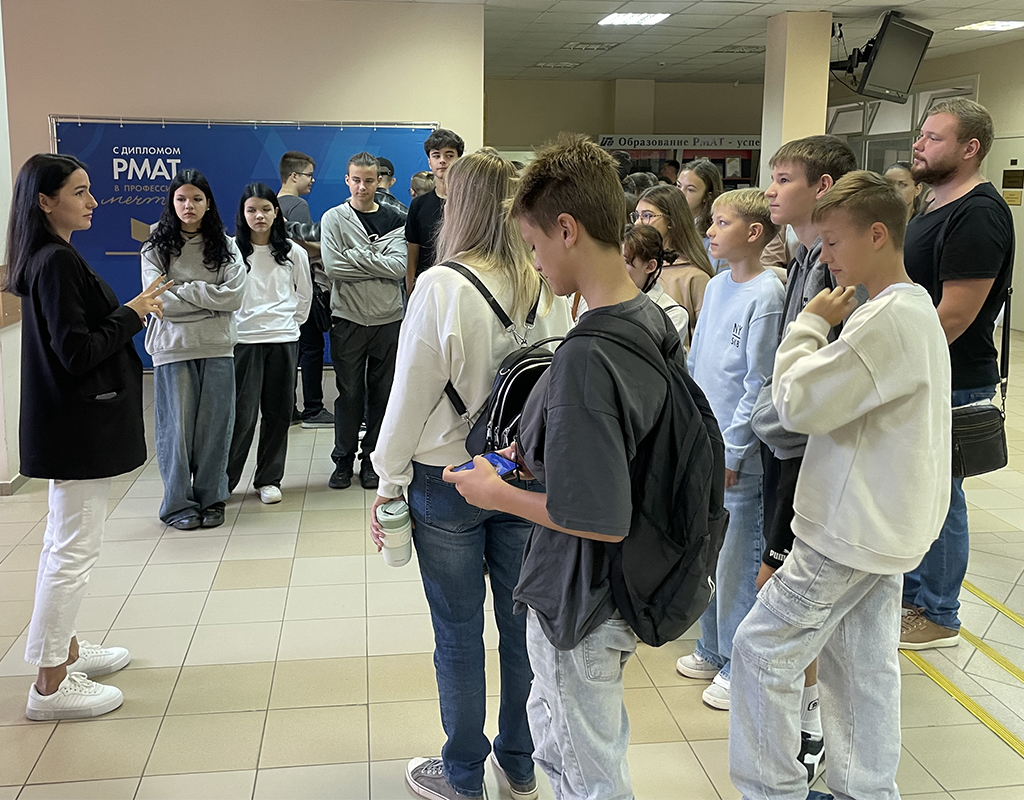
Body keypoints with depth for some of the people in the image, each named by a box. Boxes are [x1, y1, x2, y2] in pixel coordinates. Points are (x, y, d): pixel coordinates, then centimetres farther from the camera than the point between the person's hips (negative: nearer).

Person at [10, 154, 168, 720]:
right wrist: (131, 314, -13)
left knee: (64, 542, 19)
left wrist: (129, 313, 6)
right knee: (74, 550, -4)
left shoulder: (48, 259, 12)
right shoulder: (57, 262, -19)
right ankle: (50, 684, 5)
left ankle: (64, 650, 33)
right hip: (78, 423, -11)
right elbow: (76, 352, -23)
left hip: (70, 425, 11)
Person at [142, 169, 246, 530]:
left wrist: (183, 290, -9)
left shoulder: (225, 246, 6)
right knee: (177, 426, 3)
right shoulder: (155, 249, 3)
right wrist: (209, 301, -8)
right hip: (173, 348, -1)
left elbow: (235, 297, -6)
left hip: (217, 347, 1)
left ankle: (211, 499, 17)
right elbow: (158, 302, -9)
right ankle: (178, 504, 14)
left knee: (214, 426, 5)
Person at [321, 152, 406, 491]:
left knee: (382, 393, 7)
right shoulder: (334, 218, 1)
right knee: (349, 393, 4)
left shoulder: (393, 220, 6)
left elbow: (399, 266, -9)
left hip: (388, 319, 2)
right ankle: (343, 460, 17)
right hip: (348, 319, -2)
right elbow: (333, 266, -12)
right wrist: (377, 266, -10)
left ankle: (372, 460, 18)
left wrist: (356, 256, -12)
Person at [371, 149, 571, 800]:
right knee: (523, 624, 16)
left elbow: (412, 394, -12)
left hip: (447, 478, -4)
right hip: (529, 474, 4)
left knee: (459, 635, 10)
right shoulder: (549, 287, -4)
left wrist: (389, 482, 0)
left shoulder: (442, 287, -17)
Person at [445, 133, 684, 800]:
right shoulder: (659, 323, -1)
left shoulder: (585, 357, -30)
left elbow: (603, 519, -29)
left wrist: (497, 493, -15)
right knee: (554, 734, 29)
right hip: (626, 588, 9)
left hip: (581, 601, -8)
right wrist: (541, 460, 9)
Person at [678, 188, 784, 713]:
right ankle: (713, 650, 33)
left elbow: (759, 385, -16)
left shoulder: (767, 296, -15)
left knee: (736, 562, 4)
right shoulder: (716, 286, 8)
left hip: (739, 455, -8)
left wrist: (731, 452, -14)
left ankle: (738, 666, 19)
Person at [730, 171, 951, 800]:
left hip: (854, 531, -10)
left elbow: (798, 403, -22)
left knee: (762, 648, -1)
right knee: (865, 665, 16)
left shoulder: (888, 319, -22)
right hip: (884, 527, 10)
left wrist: (811, 324, -11)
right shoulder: (917, 307, 11)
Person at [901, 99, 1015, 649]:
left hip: (951, 387, -10)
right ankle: (908, 591, 34)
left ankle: (937, 616, 17)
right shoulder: (937, 210, 14)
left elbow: (953, 316, -24)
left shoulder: (977, 216, -19)